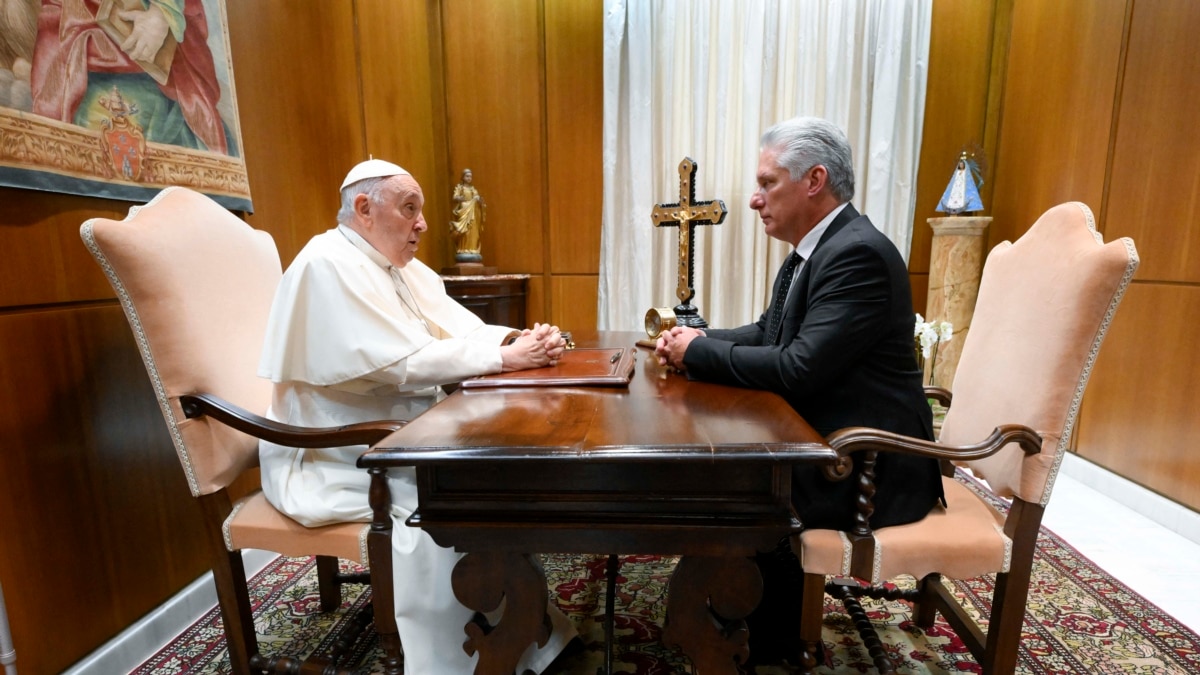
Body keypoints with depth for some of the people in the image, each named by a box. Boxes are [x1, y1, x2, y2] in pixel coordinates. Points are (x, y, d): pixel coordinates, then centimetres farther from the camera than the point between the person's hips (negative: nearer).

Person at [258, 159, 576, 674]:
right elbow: (402, 364, -29)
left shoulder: (403, 266, 10)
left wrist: (517, 339, -15)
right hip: (335, 456, -8)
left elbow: (463, 329, 4)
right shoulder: (329, 265, -19)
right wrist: (504, 357, -27)